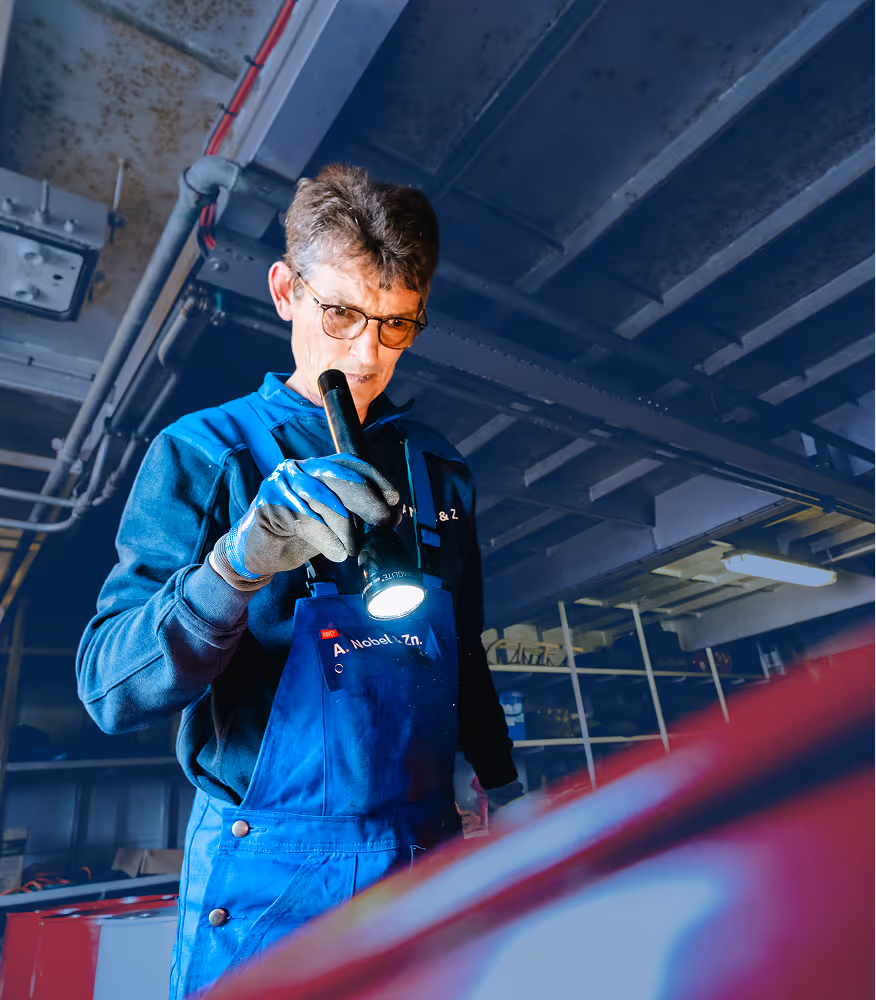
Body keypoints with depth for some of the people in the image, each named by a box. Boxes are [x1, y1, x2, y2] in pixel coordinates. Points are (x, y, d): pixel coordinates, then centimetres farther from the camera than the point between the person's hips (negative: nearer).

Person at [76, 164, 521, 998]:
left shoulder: (437, 469, 4)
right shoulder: (203, 453, -8)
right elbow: (109, 690, -15)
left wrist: (504, 789, 11)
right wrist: (239, 562, -31)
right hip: (266, 881, -3)